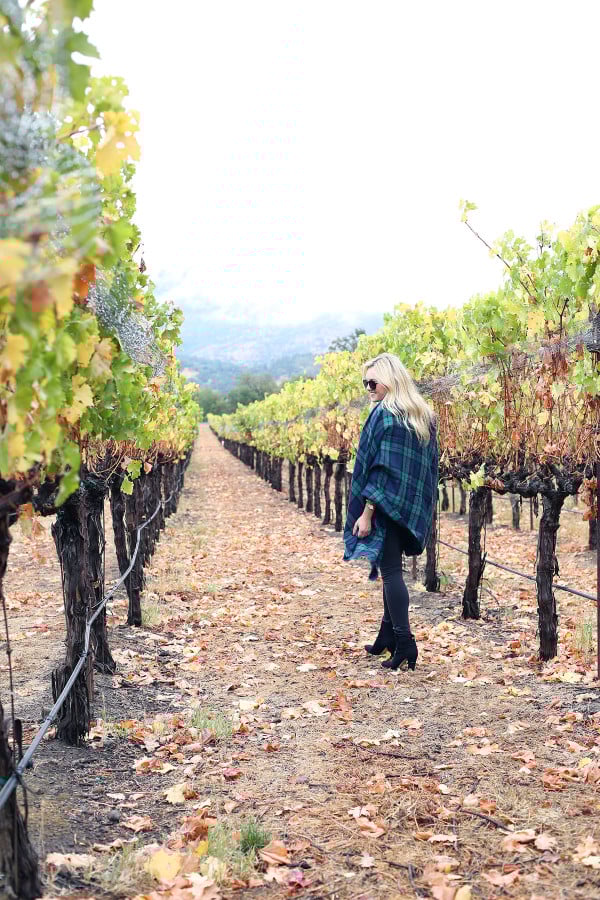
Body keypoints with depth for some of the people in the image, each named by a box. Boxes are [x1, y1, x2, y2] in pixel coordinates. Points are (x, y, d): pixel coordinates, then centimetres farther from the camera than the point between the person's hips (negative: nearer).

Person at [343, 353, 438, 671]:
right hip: (414, 509, 8)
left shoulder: (384, 415, -14)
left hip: (386, 505, -8)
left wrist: (366, 512, -16)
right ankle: (387, 638, 24)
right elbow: (431, 465, 13)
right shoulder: (425, 417, 10)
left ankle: (404, 642, -5)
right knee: (392, 569, 16)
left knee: (390, 572, -3)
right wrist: (421, 510, 18)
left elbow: (379, 467, -18)